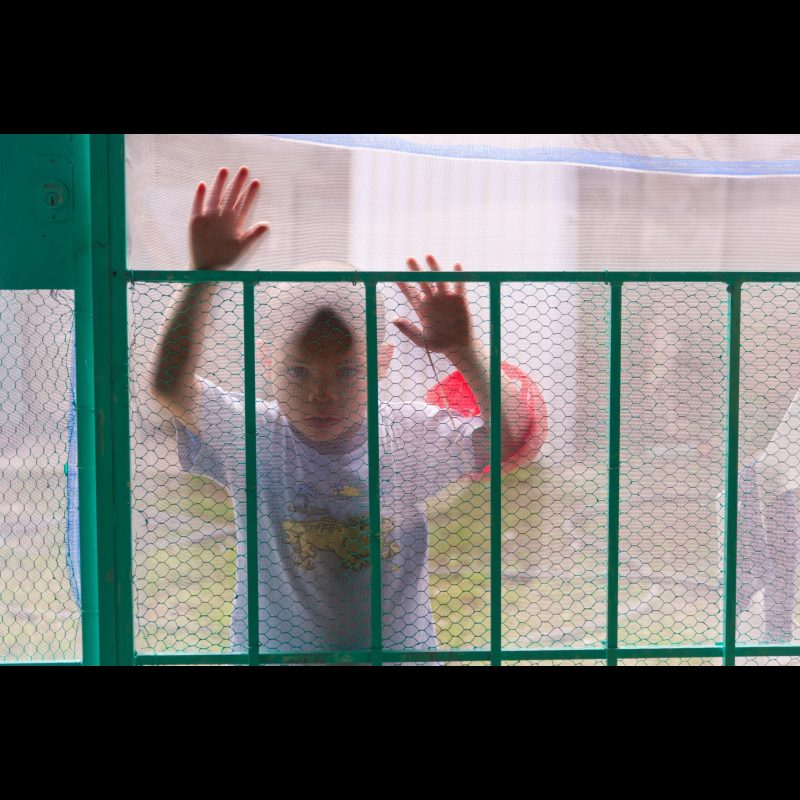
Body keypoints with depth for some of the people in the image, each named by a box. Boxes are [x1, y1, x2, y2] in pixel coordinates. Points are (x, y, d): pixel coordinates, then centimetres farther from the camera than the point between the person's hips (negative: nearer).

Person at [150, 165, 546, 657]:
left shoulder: (409, 437, -5)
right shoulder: (251, 437, -7)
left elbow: (514, 436, -17)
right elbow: (170, 385, -22)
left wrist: (466, 352, -29)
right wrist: (205, 277, -30)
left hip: (400, 647, 1)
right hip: (274, 650, 0)